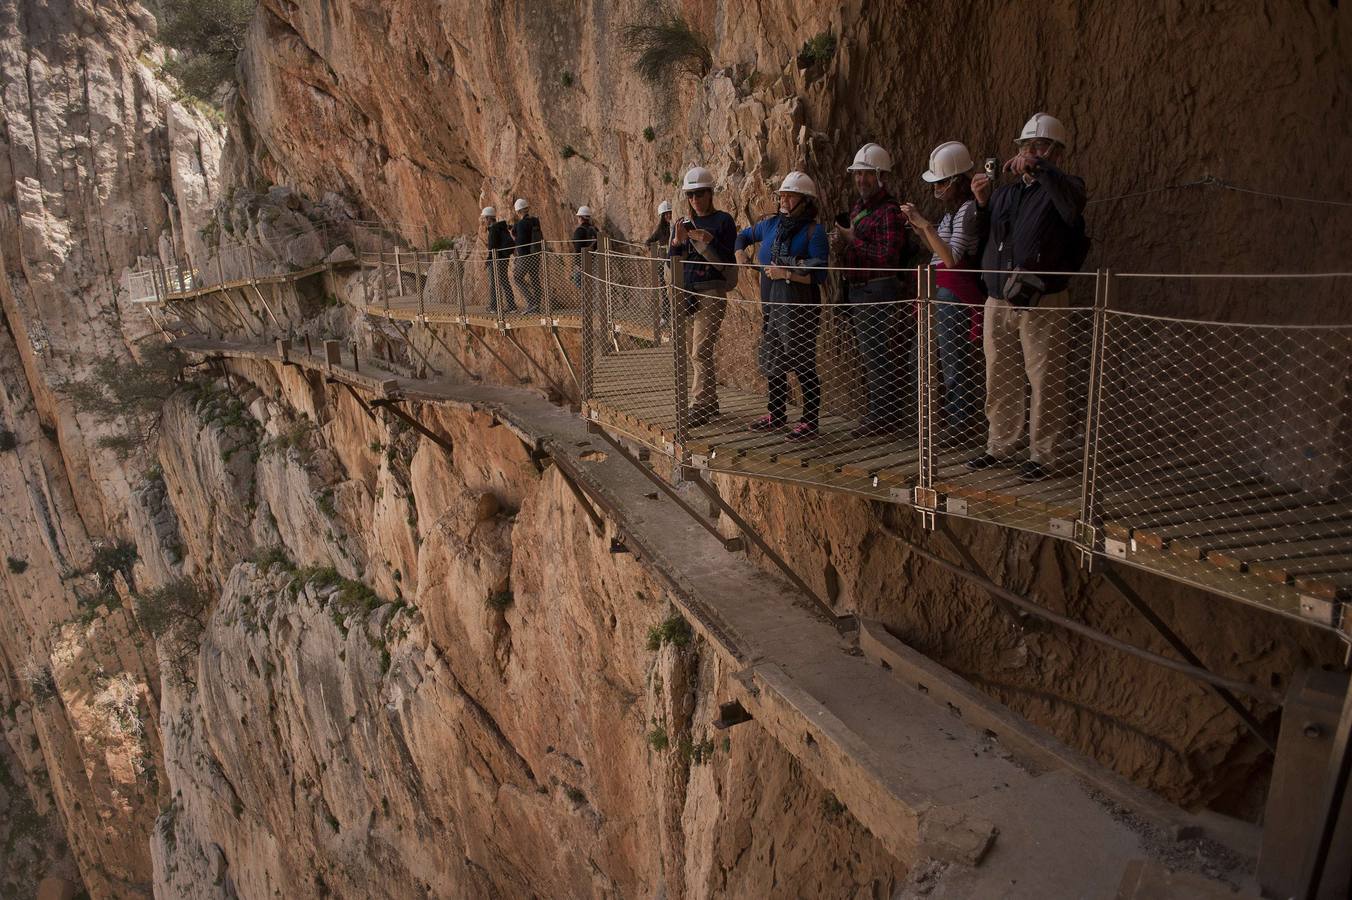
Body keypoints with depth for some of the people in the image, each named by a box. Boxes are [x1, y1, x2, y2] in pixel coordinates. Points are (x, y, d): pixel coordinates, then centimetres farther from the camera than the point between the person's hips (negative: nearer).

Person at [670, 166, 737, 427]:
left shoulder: (723, 221, -1)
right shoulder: (682, 224, 14)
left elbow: (726, 260, -6)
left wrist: (708, 241, -17)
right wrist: (677, 241, -8)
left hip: (711, 291, -6)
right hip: (685, 291, 6)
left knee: (701, 351, -13)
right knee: (693, 352, 10)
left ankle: (698, 408, -10)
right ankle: (710, 402, 22)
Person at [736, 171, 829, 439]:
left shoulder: (814, 230, -8)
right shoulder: (771, 224, 10)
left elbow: (819, 275, -16)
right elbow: (743, 235, 30)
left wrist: (786, 274, -19)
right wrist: (740, 253, 13)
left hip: (799, 309, -7)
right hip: (771, 305, 7)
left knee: (803, 366, -3)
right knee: (772, 362, 15)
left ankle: (809, 421, 7)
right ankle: (776, 414, 29)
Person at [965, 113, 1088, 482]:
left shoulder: (1063, 187, 0)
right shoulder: (1005, 193, 17)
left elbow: (1073, 204, -25)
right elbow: (982, 238, 20)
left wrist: (1039, 167, -31)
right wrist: (981, 203, 5)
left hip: (1043, 305, -5)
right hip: (998, 302, 6)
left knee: (1045, 382, -2)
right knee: (999, 380, 11)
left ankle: (1042, 455, 7)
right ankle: (1000, 447, 23)